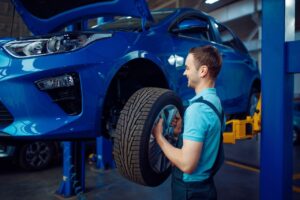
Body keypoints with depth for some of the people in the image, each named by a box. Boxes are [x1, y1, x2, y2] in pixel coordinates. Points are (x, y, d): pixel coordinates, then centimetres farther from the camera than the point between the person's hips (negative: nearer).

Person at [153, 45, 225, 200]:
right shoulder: (214, 100, 4)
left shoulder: (198, 108, -26)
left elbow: (187, 164, -28)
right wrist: (182, 130, 2)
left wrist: (159, 136, -18)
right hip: (204, 184, 9)